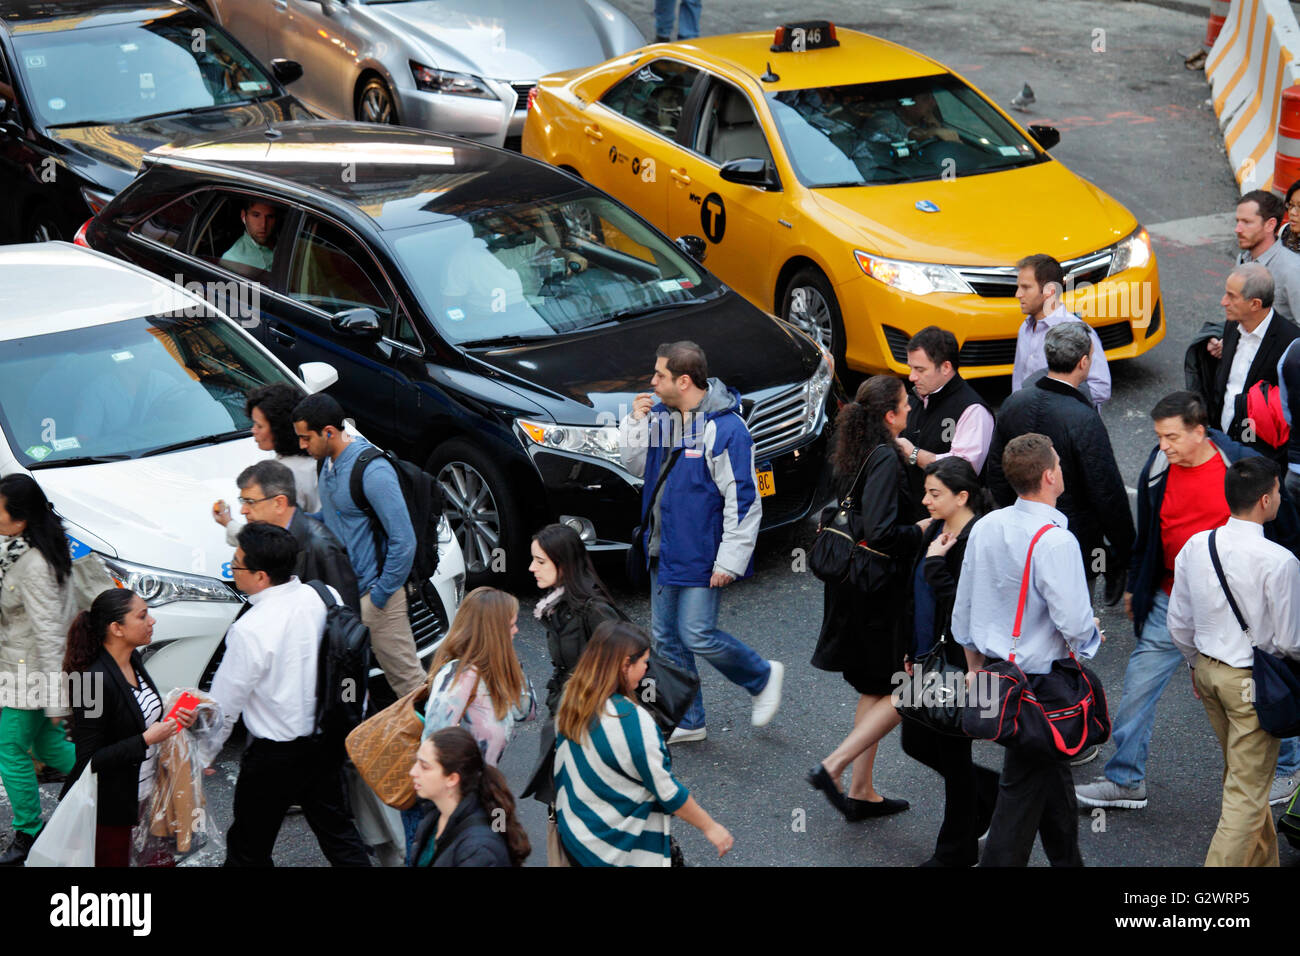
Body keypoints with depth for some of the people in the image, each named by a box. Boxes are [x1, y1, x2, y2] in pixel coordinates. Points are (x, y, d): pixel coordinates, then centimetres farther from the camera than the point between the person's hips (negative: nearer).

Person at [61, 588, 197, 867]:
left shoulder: (133, 659, 3)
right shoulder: (95, 680, -24)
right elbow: (89, 760, -23)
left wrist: (174, 720, 0)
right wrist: (147, 739, -24)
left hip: (144, 798, 8)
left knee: (165, 861, 12)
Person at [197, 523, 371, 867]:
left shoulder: (250, 631, -25)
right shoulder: (321, 599, -8)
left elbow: (225, 705, -16)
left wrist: (202, 756, -1)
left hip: (274, 756, -6)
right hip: (326, 743, 6)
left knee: (248, 850, 12)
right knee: (337, 832, 20)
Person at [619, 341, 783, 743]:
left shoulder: (725, 427, -19)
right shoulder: (661, 415, 5)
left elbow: (743, 500, -18)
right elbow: (636, 465, 16)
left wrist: (729, 561, -19)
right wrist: (636, 422, -1)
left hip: (700, 556, -8)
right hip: (663, 550, 8)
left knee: (697, 636, -6)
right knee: (667, 638, 11)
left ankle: (763, 677, 19)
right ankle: (686, 722, 24)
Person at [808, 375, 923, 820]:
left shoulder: (851, 453, 5)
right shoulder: (885, 458, -22)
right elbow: (881, 534, -29)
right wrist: (922, 529, -14)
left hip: (852, 590, 9)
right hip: (883, 593, -9)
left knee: (874, 691, 19)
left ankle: (862, 792, 24)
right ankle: (833, 767, -1)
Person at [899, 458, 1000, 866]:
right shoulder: (938, 530, 6)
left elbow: (960, 604, -26)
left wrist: (935, 562, -23)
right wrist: (913, 650, 15)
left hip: (958, 665, -9)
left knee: (952, 753, 5)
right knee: (916, 741, 17)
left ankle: (956, 851, 22)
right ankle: (992, 791, 36)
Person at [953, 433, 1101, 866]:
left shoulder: (985, 527, 1)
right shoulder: (1055, 542, -23)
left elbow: (964, 609, 10)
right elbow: (1074, 622, -25)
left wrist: (975, 666, 22)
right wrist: (1091, 637, -2)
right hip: (1041, 680, -8)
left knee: (1052, 771, 23)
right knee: (1023, 789, 2)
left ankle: (1068, 861, 37)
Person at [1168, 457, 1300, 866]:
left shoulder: (1194, 547, -4)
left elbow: (1178, 624, 5)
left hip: (1208, 670, 7)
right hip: (1254, 681, -7)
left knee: (1243, 774, 24)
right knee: (1246, 791, 1)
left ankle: (1262, 859, 40)